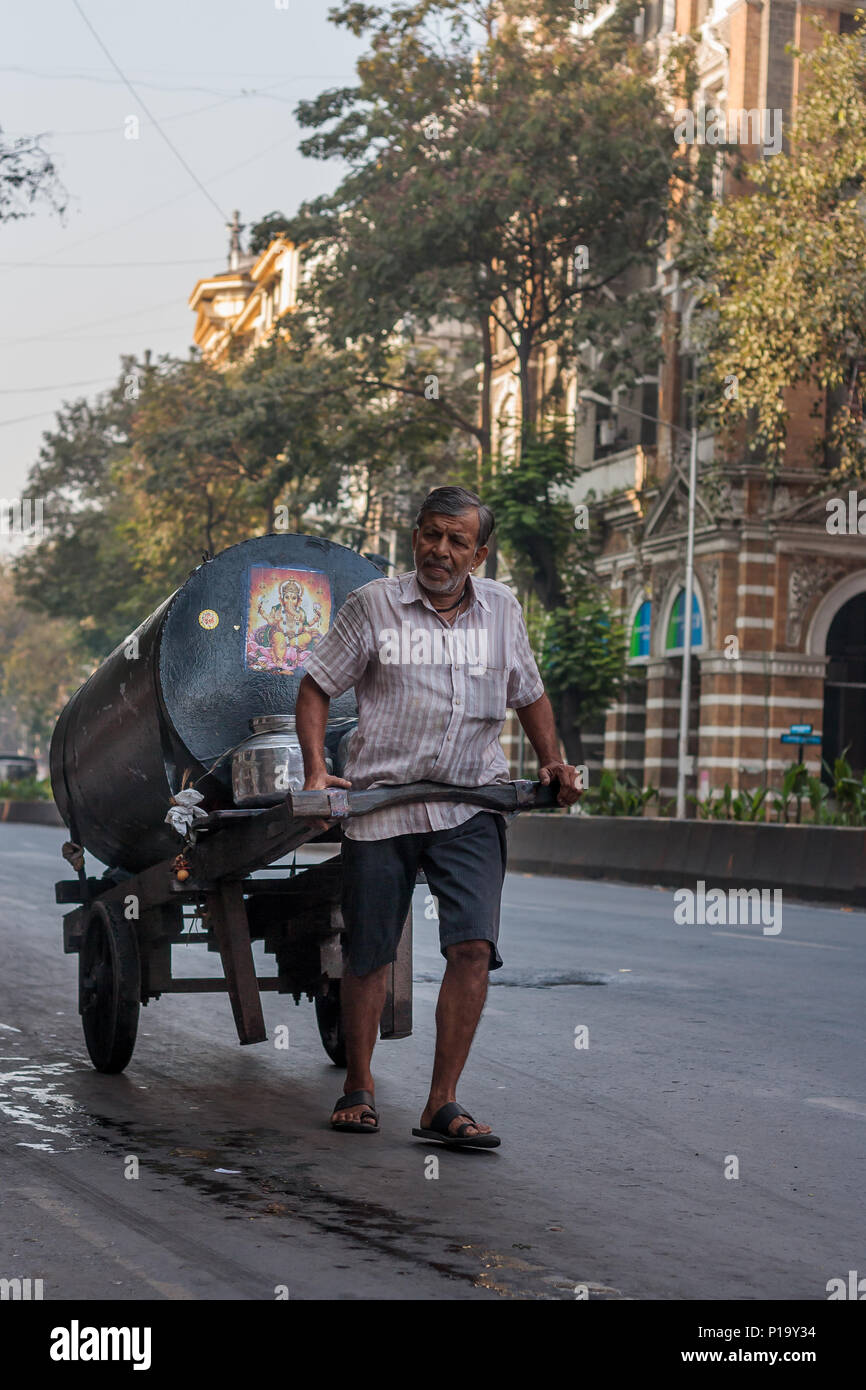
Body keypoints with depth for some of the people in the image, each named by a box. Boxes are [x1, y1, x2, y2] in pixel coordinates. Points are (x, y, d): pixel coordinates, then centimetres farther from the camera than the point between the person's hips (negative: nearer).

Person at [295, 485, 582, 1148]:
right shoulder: (373, 605, 1)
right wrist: (316, 772, -8)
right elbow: (316, 689, 4)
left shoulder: (502, 609, 10)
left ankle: (443, 1104, -6)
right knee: (368, 955, 6)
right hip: (380, 803, -1)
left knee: (474, 946, -14)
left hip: (471, 807, 2)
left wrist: (553, 763, 12)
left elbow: (529, 693, 24)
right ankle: (359, 1085, 27)